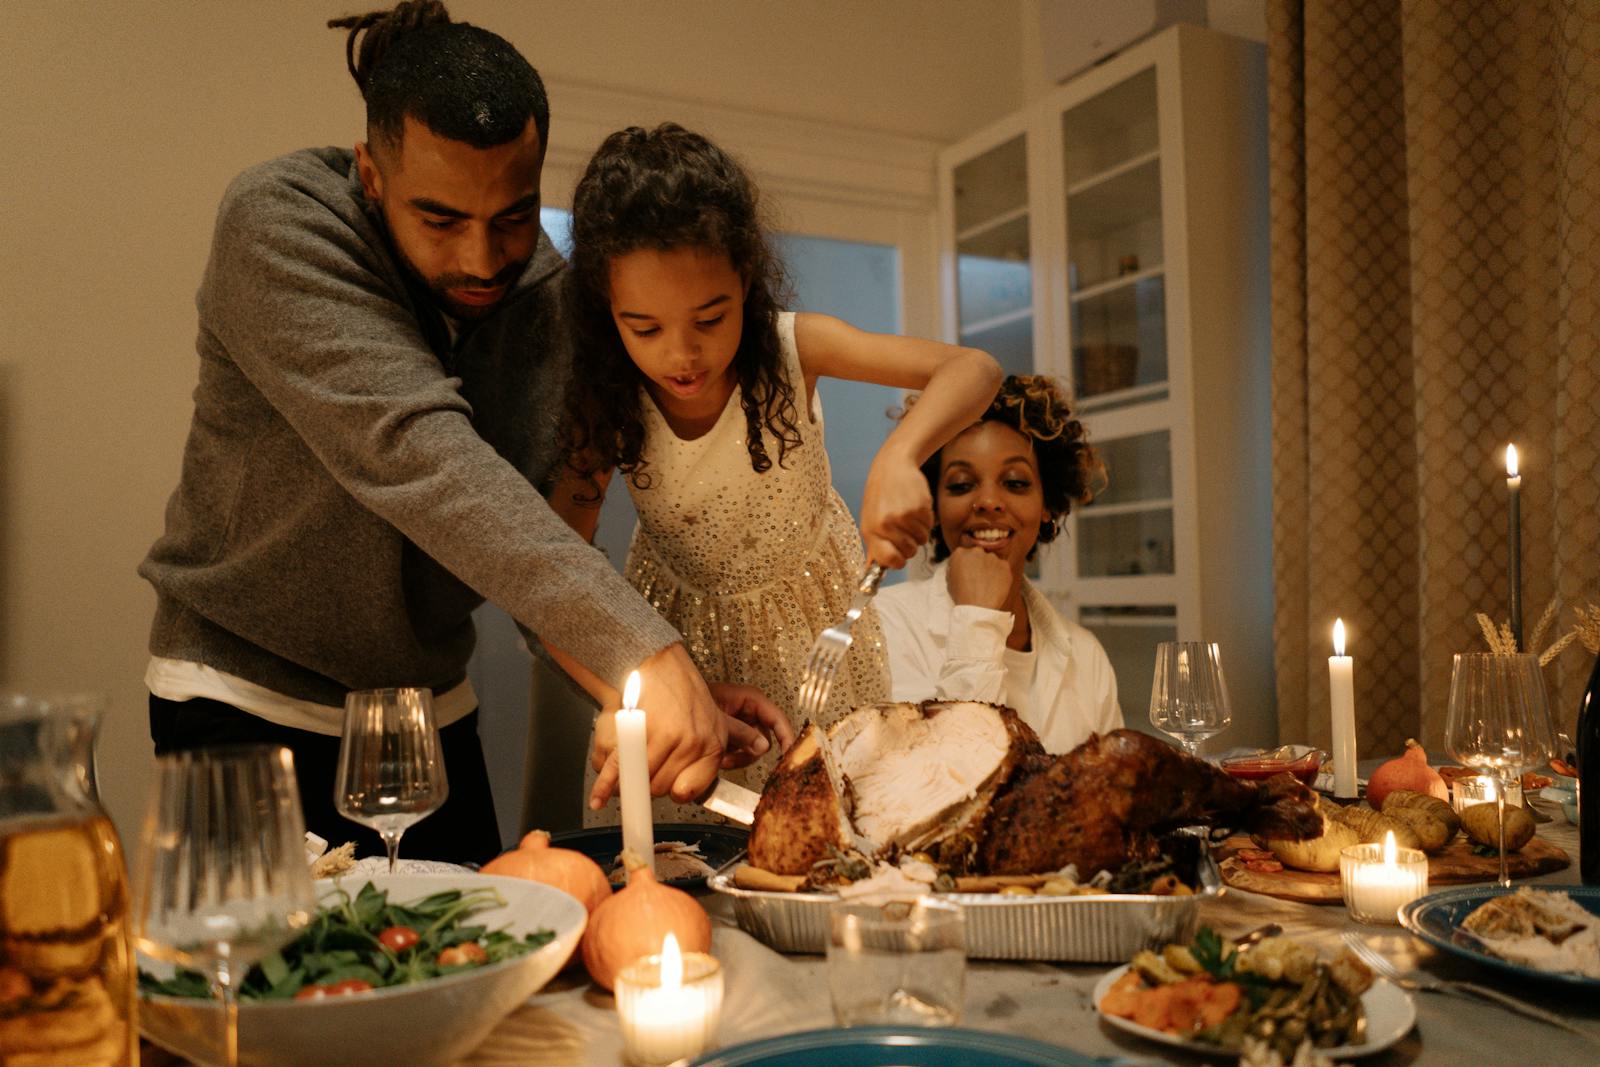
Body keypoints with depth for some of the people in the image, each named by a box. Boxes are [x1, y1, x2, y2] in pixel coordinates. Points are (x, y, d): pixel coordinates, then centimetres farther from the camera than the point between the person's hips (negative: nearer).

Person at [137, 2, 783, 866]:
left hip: (432, 708, 5)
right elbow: (409, 447, -36)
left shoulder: (546, 294, -6)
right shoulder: (277, 219, -21)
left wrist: (678, 701, -21)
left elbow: (535, 537, -6)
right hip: (247, 696, -4)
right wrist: (644, 648, -43)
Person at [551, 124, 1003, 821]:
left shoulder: (791, 348, -24)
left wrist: (897, 458, -49)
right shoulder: (605, 403, -22)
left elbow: (974, 369, -29)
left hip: (811, 610, 0)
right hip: (680, 628, 0)